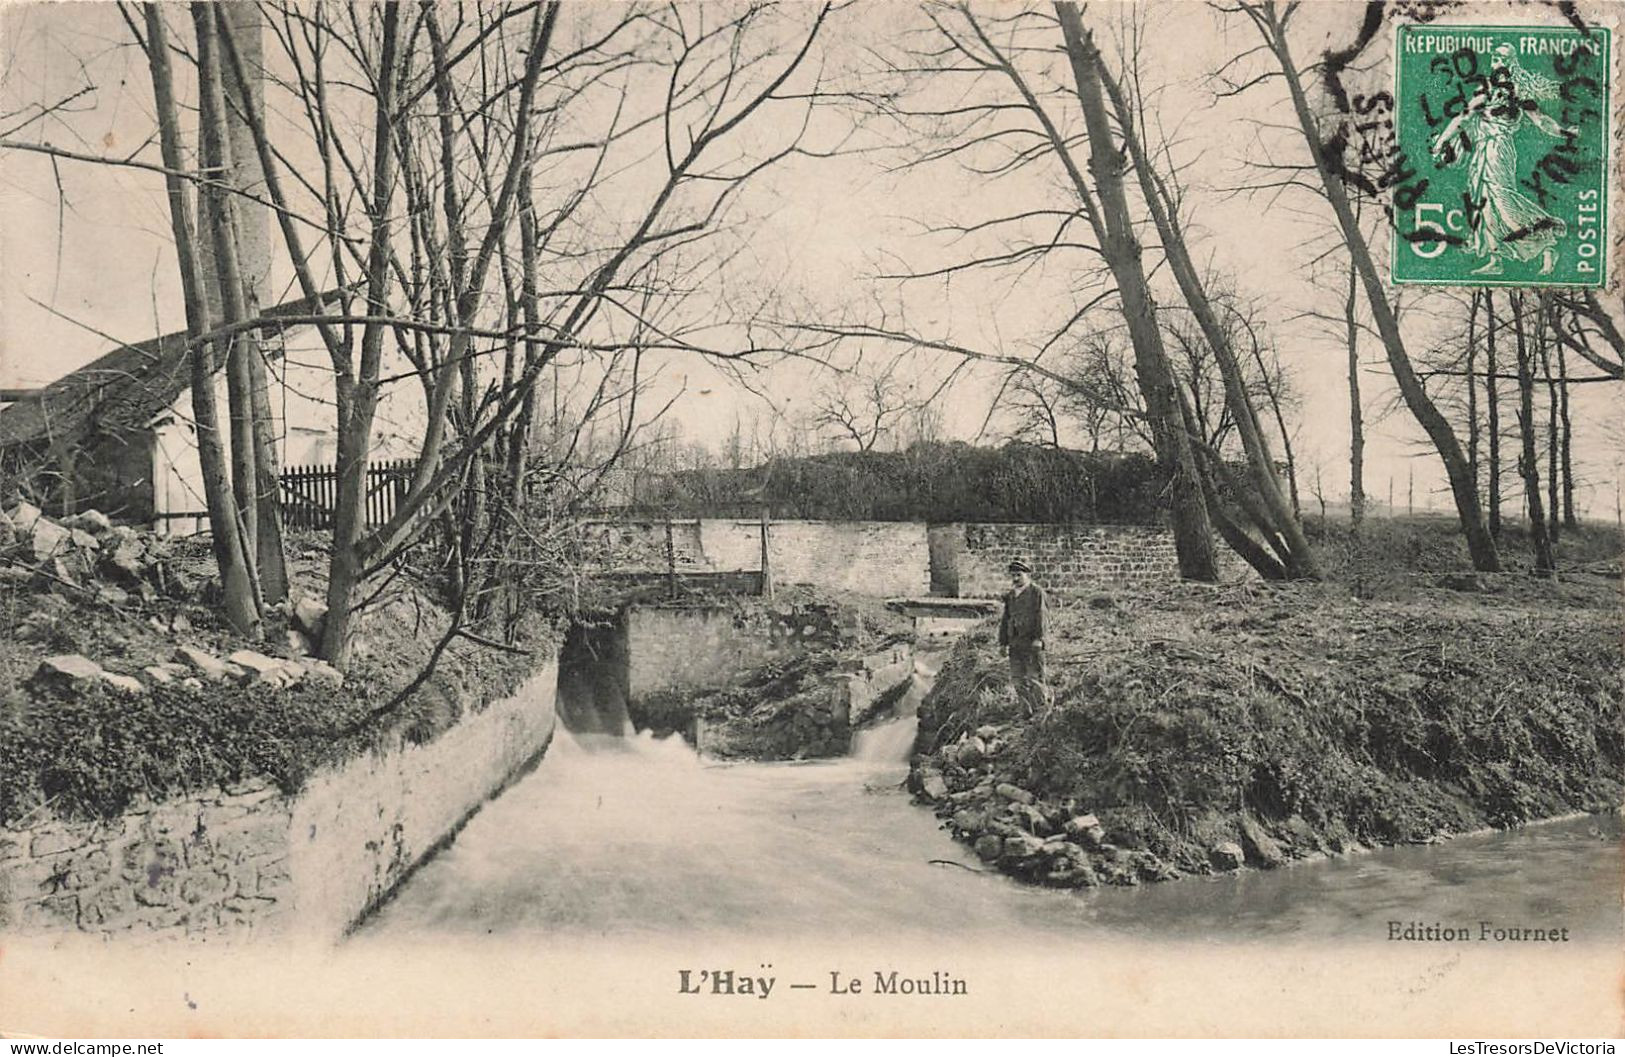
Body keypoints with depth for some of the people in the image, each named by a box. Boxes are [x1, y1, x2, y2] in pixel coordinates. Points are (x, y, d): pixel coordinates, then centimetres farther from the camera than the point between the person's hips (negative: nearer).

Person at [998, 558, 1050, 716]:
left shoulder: (1037, 592, -1)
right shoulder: (1010, 596, 17)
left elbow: (1040, 616, -9)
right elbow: (1005, 620, 19)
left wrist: (1038, 638, -18)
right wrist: (1003, 642, 12)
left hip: (1032, 643, -6)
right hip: (1015, 644, 6)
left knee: (1034, 678, -5)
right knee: (1017, 680, 4)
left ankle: (1044, 707, 12)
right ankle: (1029, 713, 13)